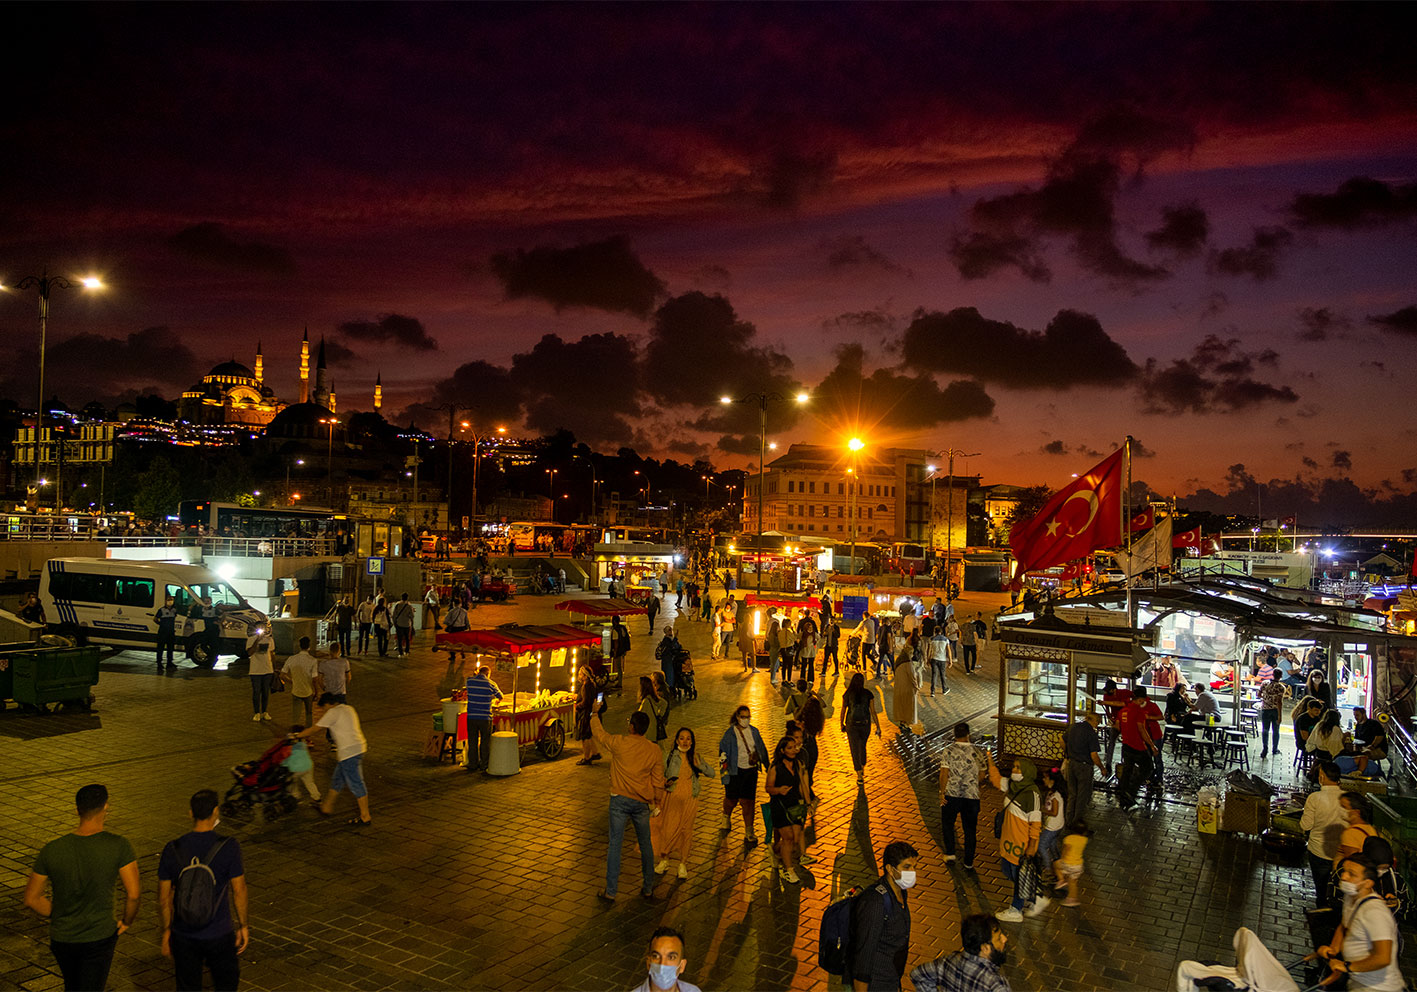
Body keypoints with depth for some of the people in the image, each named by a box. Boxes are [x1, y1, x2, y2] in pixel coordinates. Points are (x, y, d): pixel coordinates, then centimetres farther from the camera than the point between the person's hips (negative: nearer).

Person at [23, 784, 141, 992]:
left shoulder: (52, 850, -14)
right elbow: (133, 894, -20)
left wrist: (56, 916, 12)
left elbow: (31, 900, -5)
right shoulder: (118, 846, -21)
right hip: (100, 936, -4)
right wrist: (126, 921, 0)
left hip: (61, 937, 4)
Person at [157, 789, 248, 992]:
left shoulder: (173, 849, -8)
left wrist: (166, 931, 13)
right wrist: (243, 925, 3)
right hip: (219, 935, -2)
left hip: (183, 935, 3)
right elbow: (238, 890, -9)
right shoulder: (228, 846, -16)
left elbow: (163, 897, 0)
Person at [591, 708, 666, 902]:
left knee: (615, 844, 4)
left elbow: (599, 734, 7)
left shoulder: (619, 743, -12)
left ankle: (610, 892, 8)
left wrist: (595, 713, 23)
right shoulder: (654, 750, -4)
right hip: (642, 803, 3)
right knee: (645, 844, 16)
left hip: (620, 800, -2)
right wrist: (658, 803, 16)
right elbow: (658, 781, 2)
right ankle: (648, 889, 25)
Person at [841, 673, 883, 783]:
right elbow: (873, 711, -6)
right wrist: (878, 727, -1)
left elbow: (843, 710, 2)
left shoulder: (847, 694, -6)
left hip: (851, 725, -2)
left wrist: (842, 724, 15)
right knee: (862, 746, 24)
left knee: (855, 749, 3)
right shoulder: (868, 694, -6)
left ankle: (860, 776, -3)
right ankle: (862, 769, 39)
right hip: (865, 724, 2)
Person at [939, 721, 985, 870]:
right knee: (970, 829, 12)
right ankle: (969, 863, 17)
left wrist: (942, 792, -5)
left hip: (952, 794, -2)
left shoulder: (949, 751, -9)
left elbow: (944, 774, -13)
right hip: (972, 796, 2)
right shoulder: (976, 752, -1)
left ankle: (950, 853, 15)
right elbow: (981, 775, 6)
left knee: (947, 824, 21)